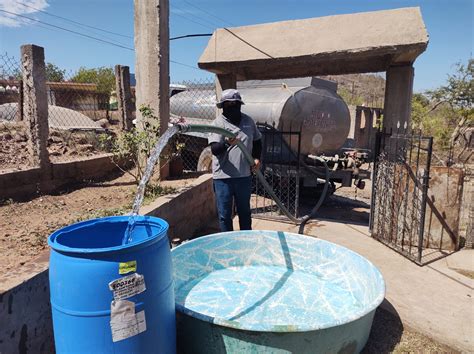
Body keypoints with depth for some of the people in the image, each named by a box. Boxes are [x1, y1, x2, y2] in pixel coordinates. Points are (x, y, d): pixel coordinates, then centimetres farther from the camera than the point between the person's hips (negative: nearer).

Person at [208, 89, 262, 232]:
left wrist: (257, 157, 5)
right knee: (224, 215, 6)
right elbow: (214, 149, -17)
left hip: (244, 176, 4)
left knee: (245, 212, 19)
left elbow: (257, 141, 21)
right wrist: (227, 143, -37)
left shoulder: (248, 121, 7)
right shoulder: (218, 122, -7)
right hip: (223, 177, -4)